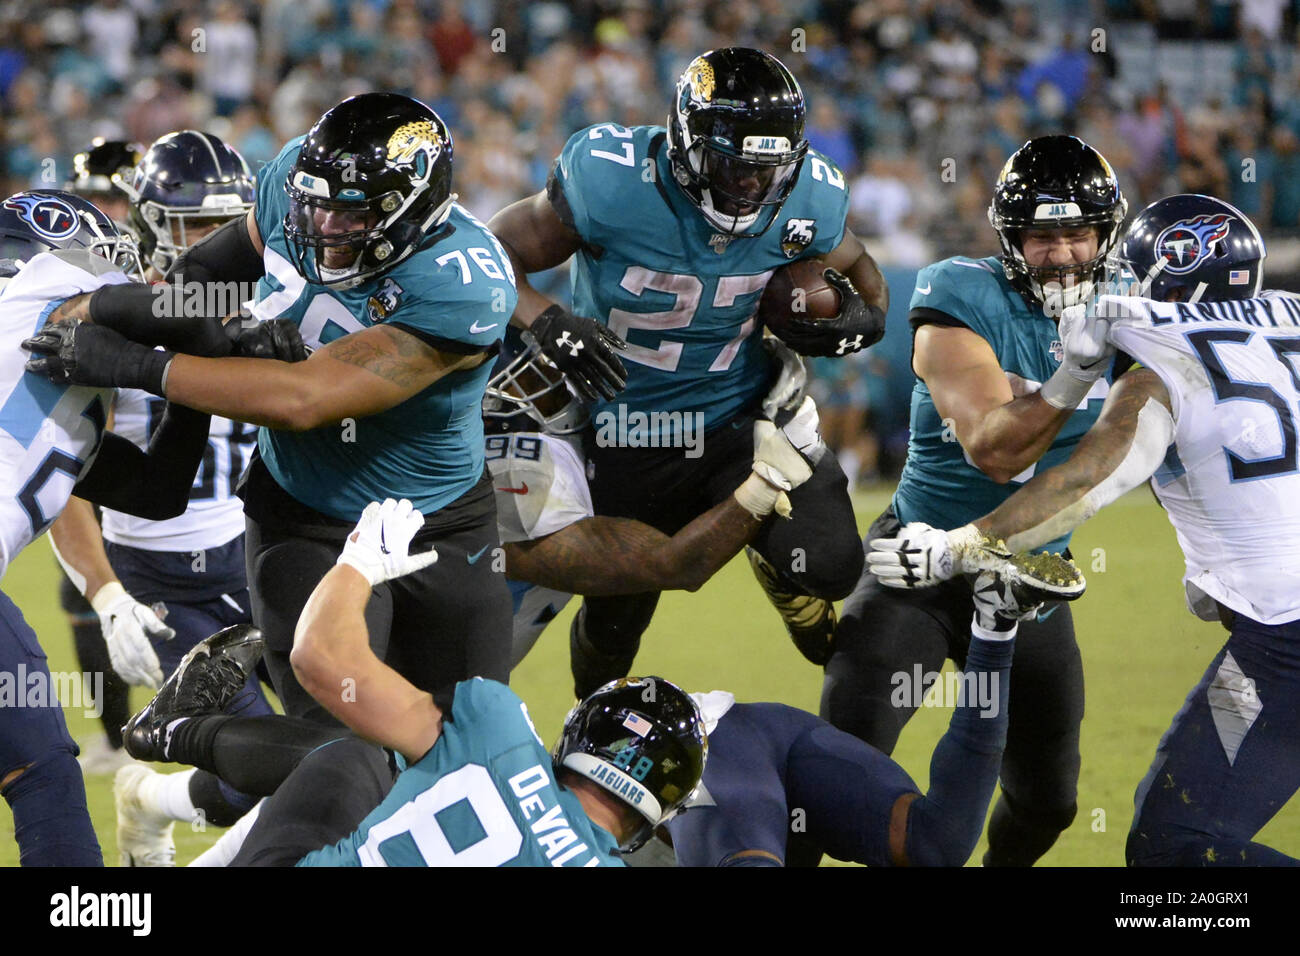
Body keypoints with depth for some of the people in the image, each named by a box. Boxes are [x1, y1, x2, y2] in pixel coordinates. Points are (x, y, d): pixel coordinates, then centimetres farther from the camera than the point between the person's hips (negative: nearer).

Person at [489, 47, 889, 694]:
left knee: (824, 564, -24)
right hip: (624, 439, -1)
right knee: (613, 622, 16)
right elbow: (496, 253, -15)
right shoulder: (614, 183, -26)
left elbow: (859, 274, 6)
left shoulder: (806, 199, -15)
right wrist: (547, 324, -34)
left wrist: (862, 316, -18)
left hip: (741, 417, 1)